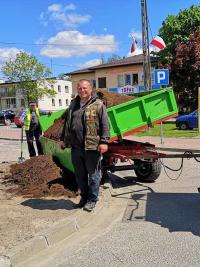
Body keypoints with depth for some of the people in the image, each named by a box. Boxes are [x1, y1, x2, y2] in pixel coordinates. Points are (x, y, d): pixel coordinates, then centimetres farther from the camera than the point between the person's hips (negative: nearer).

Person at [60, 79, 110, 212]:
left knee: (93, 174, 5)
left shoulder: (98, 105, -3)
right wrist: (63, 139, 23)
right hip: (76, 147, 6)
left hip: (92, 146, -6)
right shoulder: (73, 105, 16)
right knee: (80, 174, 15)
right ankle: (84, 196, 32)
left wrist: (104, 141, -17)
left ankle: (92, 199, 18)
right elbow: (67, 123, 24)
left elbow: (105, 125, -9)